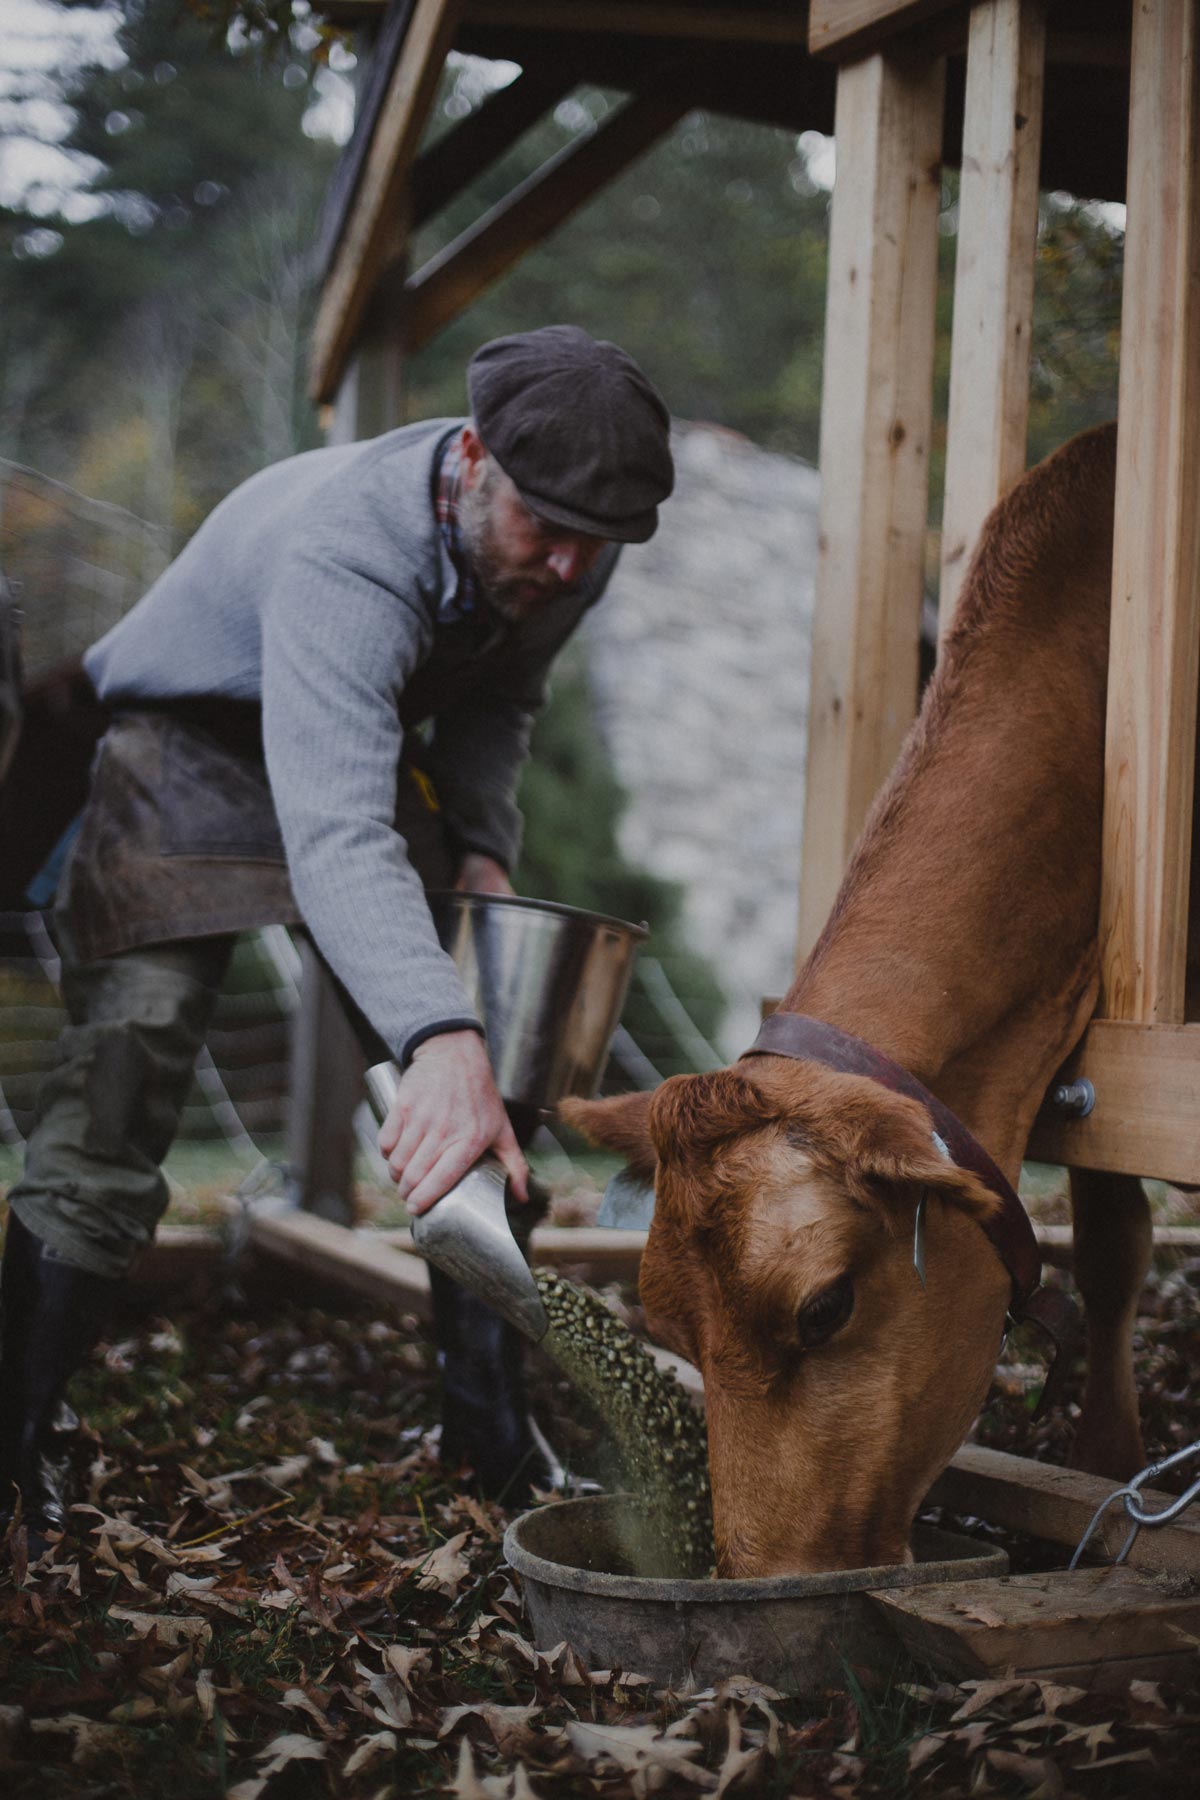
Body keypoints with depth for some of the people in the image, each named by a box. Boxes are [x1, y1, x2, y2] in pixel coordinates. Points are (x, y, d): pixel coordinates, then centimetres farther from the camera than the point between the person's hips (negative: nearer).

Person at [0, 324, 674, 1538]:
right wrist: (443, 1037, -65)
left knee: (487, 1123, 0)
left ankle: (496, 1437, 11)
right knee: (112, 1107, -17)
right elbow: (334, 834, -52)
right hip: (196, 747, -6)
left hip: (371, 748, 7)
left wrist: (481, 838, -8)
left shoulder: (561, 559, -15)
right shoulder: (340, 551, -39)